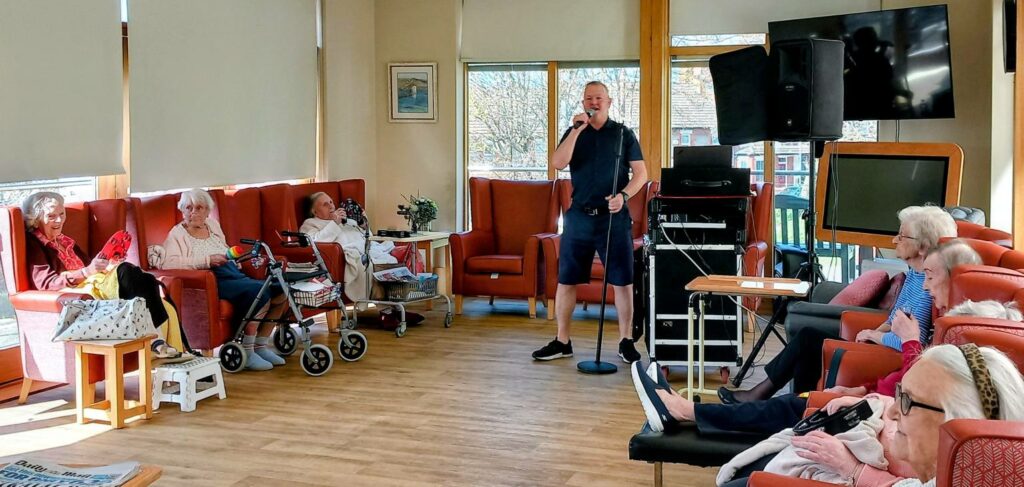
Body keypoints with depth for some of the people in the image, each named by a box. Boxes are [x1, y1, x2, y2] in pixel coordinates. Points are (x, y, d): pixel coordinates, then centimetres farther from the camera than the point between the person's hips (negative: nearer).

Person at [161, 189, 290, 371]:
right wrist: (207, 260, -16)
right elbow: (168, 263, -14)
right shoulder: (177, 233, 5)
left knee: (279, 290, -14)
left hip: (234, 275, 8)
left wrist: (233, 257, 13)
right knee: (260, 290, -30)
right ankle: (246, 352, -21)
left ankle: (260, 345, -3)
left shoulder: (213, 225, 25)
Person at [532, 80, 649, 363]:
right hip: (579, 216, 2)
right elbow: (558, 163, -7)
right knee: (566, 280, 4)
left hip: (614, 217, -2)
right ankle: (562, 342, 14)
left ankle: (626, 342, 11)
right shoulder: (574, 133, 10)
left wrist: (623, 195, -15)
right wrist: (577, 130, -13)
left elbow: (641, 173, 2)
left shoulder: (623, 134, 6)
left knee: (622, 281, 0)